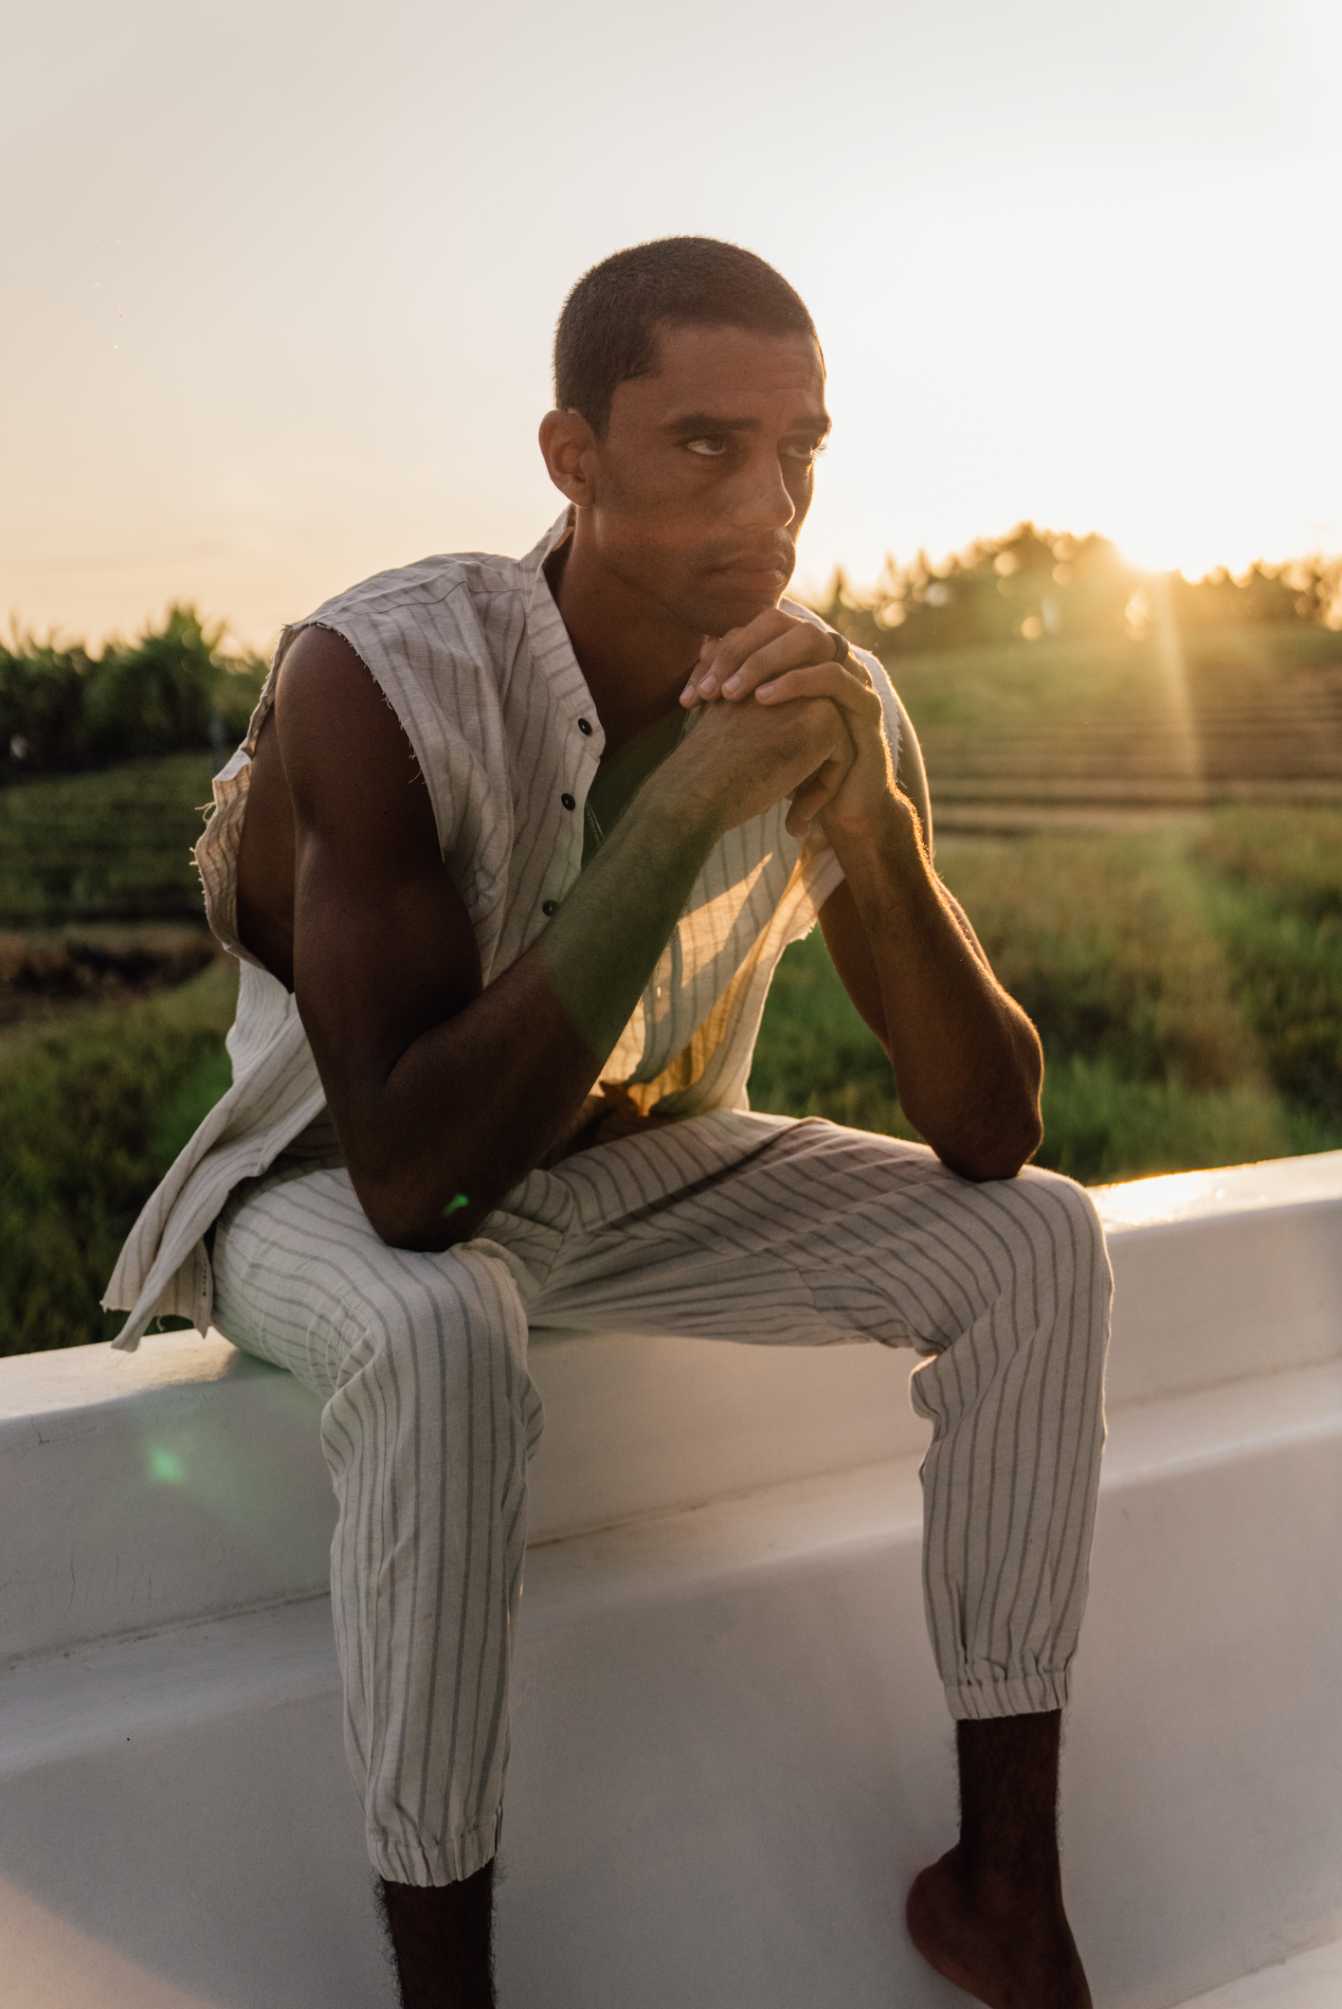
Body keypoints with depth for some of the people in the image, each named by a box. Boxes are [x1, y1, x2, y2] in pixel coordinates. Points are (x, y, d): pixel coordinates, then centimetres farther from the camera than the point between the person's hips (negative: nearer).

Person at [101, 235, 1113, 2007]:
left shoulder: (839, 710, -13)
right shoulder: (385, 676, -28)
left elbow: (990, 1138, -15)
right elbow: (410, 1171, -37)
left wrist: (873, 827, -32)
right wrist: (683, 812, -38)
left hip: (649, 1170, 5)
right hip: (345, 1195, -4)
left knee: (1040, 1240, -12)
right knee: (436, 1328, -39)